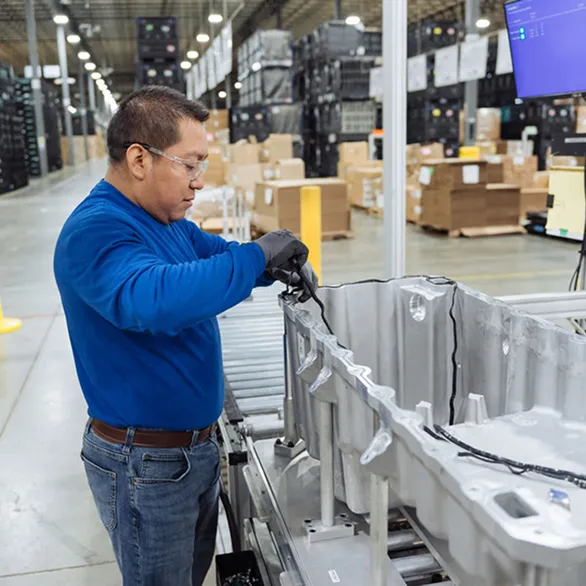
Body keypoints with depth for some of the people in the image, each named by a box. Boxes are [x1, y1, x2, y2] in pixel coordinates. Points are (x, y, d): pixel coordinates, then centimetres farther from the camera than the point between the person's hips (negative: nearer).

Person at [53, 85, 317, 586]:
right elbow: (153, 299, -43)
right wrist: (257, 256, -32)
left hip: (195, 444, 9)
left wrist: (281, 265, -3)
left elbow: (217, 253, 18)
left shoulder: (166, 220, 5)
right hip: (146, 464, -9)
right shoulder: (95, 230, -25)